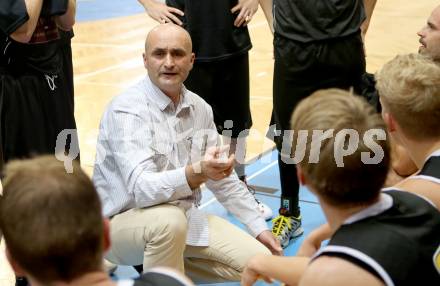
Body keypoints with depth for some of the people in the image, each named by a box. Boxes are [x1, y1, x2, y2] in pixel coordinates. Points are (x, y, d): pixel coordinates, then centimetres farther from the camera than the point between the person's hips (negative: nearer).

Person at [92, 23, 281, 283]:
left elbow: (224, 177, 14)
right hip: (124, 222, -7)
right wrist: (197, 173, -48)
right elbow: (141, 188, -33)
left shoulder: (200, 108, 1)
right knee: (169, 220, -38)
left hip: (185, 216, 7)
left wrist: (259, 228, 12)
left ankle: (171, 264, 14)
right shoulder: (127, 110, -20)